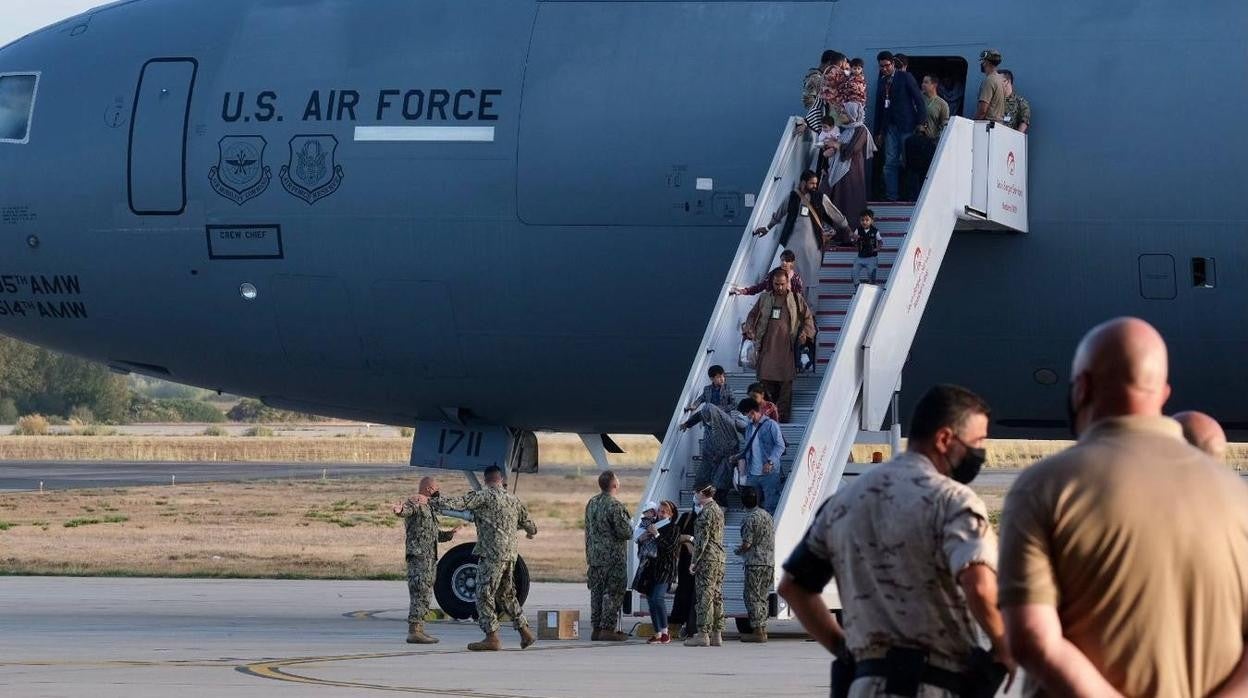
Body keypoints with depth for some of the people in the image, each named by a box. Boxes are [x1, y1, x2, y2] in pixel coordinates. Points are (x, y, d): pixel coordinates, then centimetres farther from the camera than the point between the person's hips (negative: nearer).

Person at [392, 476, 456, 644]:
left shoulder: (430, 508, 23)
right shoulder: (414, 504, -6)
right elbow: (406, 509, -31)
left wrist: (449, 535, 18)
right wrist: (399, 510, -52)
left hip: (430, 558, 10)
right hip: (418, 556, -10)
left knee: (425, 595, 11)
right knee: (420, 594, -14)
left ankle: (419, 630, 15)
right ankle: (414, 631, -17)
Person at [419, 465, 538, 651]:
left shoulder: (485, 495, -7)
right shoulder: (513, 499, 14)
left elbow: (458, 503, -18)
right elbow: (530, 525, 24)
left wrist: (429, 501, -19)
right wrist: (531, 531, 49)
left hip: (492, 554, -7)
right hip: (510, 554, 7)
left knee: (484, 594, -3)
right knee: (506, 595, 19)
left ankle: (492, 637, -7)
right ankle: (525, 632, 19)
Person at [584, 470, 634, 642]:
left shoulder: (591, 503, 8)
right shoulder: (615, 506, -18)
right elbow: (625, 533, -19)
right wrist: (630, 524, 4)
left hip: (594, 555, 8)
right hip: (613, 556, -8)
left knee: (597, 591, 11)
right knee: (613, 593, -2)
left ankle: (596, 628, 14)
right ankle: (608, 629, -4)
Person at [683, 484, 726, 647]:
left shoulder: (706, 512, -13)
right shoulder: (718, 510, 16)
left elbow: (703, 539, -17)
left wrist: (694, 561, -14)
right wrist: (692, 538, 29)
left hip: (707, 559, -9)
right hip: (719, 557, 9)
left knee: (705, 597, -8)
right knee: (717, 597, 9)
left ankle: (703, 634, -10)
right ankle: (716, 635, 10)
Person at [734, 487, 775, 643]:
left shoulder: (749, 519, -12)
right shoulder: (767, 516, 14)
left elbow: (746, 544, -16)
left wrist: (737, 551, 5)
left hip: (755, 563, -8)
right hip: (770, 562, 8)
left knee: (752, 597, -4)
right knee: (762, 597, 14)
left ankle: (757, 631, -8)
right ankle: (763, 629, 15)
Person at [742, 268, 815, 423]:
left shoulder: (796, 299, 9)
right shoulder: (764, 299, 14)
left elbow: (808, 317, 14)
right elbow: (752, 315, 23)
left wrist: (805, 333, -2)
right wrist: (749, 329, 6)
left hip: (787, 348, -2)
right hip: (767, 348, 2)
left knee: (785, 383, -5)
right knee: (766, 381, 0)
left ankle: (783, 415, -3)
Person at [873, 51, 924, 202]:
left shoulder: (905, 77, -1)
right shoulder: (882, 82, 14)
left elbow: (918, 99, -3)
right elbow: (878, 108, 17)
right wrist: (878, 132, 14)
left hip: (906, 126, -5)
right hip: (889, 127, 5)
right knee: (890, 163, -1)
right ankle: (891, 196, -1)